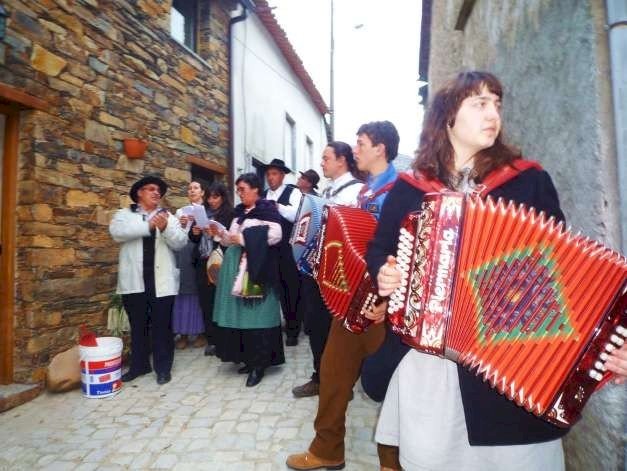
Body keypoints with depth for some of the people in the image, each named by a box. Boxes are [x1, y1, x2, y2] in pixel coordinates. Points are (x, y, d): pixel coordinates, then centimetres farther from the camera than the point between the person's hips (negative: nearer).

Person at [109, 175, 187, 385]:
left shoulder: (168, 217, 10)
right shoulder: (124, 214, 9)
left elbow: (180, 242, -2)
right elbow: (117, 232, -13)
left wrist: (165, 228, -21)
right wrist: (148, 225, -21)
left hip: (161, 281, 0)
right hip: (134, 280, 1)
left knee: (162, 326, 4)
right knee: (137, 326, 12)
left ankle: (163, 368, 15)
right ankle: (139, 365, 27)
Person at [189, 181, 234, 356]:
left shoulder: (230, 214, -3)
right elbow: (194, 239, 16)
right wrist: (194, 232, -4)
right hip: (203, 263, 5)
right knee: (206, 302, 6)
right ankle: (211, 340, 16)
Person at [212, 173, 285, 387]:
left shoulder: (267, 209, -5)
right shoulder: (239, 212, 17)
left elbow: (275, 234, -18)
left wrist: (245, 238, -16)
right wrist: (220, 234, 1)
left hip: (257, 270, -7)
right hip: (237, 269, 7)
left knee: (256, 315, -5)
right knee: (241, 314, 7)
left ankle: (259, 363, 4)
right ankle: (250, 358, 19)